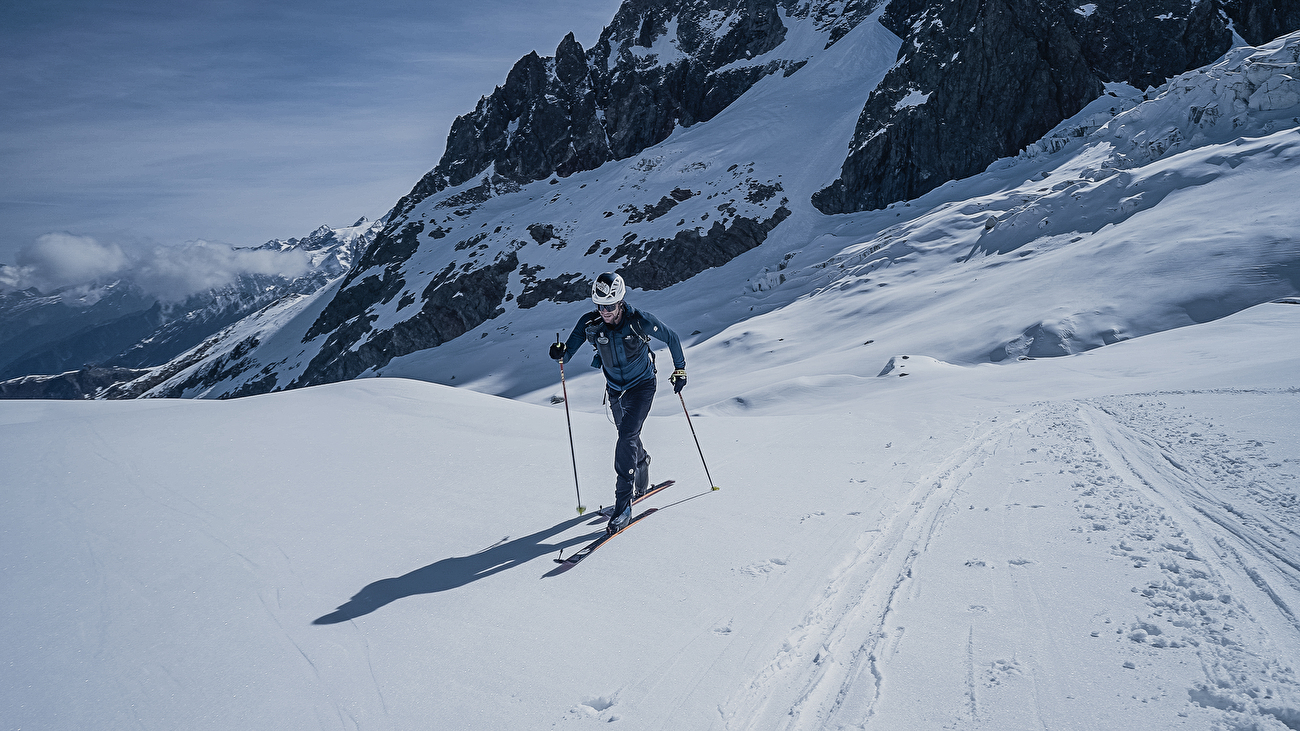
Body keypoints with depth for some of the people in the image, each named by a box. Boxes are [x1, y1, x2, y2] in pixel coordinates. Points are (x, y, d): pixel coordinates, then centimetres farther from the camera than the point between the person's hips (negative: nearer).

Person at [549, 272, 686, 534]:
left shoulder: (639, 320, -24)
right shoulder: (589, 323, -16)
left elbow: (671, 337, -8)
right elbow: (568, 353, -12)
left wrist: (680, 369, 0)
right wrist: (560, 353, -36)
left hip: (642, 386, -5)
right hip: (615, 389, 5)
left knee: (626, 438, -20)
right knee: (628, 436, 22)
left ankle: (623, 506, -15)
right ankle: (641, 482, 52)